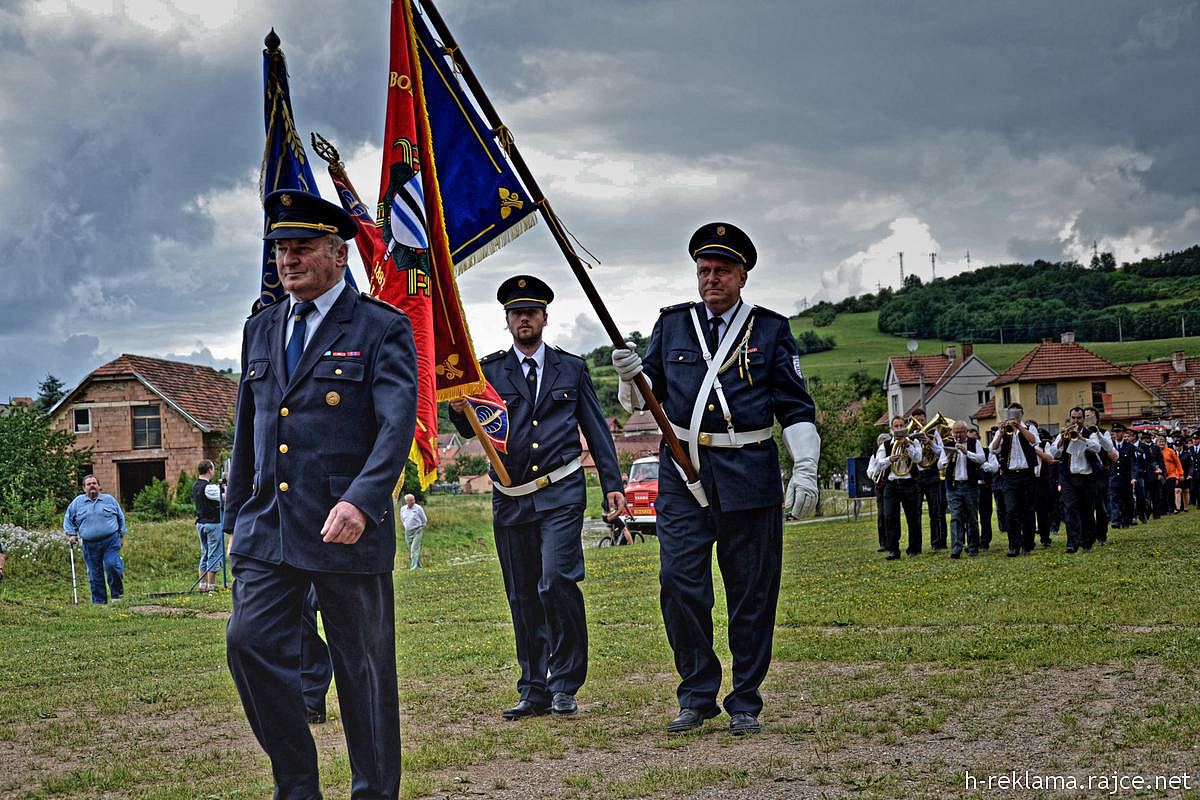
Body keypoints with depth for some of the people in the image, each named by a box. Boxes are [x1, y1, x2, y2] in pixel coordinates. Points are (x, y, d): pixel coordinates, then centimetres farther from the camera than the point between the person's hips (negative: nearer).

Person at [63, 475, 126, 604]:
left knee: (112, 565, -20)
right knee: (95, 574, 2)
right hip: (90, 544, 1)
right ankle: (99, 601, 10)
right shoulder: (77, 502, 11)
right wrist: (71, 534, 7)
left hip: (111, 541, -1)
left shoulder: (109, 499, 11)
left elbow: (121, 517, 18)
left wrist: (122, 535, 14)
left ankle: (117, 593, -3)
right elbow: (68, 519, 20)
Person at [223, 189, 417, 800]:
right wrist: (236, 517, 19)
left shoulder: (382, 330, -3)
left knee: (362, 665, 4)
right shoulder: (260, 330, 15)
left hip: (346, 528, -5)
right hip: (267, 528, 5)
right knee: (250, 642, -7)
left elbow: (397, 426, -14)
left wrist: (360, 502, -28)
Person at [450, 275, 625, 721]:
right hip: (510, 498, 2)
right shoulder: (490, 371, 9)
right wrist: (460, 408, -23)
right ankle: (534, 692, 15)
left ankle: (565, 684, -6)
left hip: (560, 494, -2)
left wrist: (612, 484, 2)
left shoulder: (571, 369, 10)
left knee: (556, 581, -18)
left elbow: (597, 430, 11)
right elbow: (471, 429, 0)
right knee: (522, 597, 6)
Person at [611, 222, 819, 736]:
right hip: (683, 473, 1)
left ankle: (745, 703, 14)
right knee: (679, 583, -6)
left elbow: (795, 407, 5)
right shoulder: (671, 325, 11)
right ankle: (696, 695, 9)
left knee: (752, 592, 3)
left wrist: (806, 470, -6)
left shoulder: (771, 329, 6)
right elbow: (645, 400, 13)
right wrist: (631, 374, -9)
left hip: (749, 475, -1)